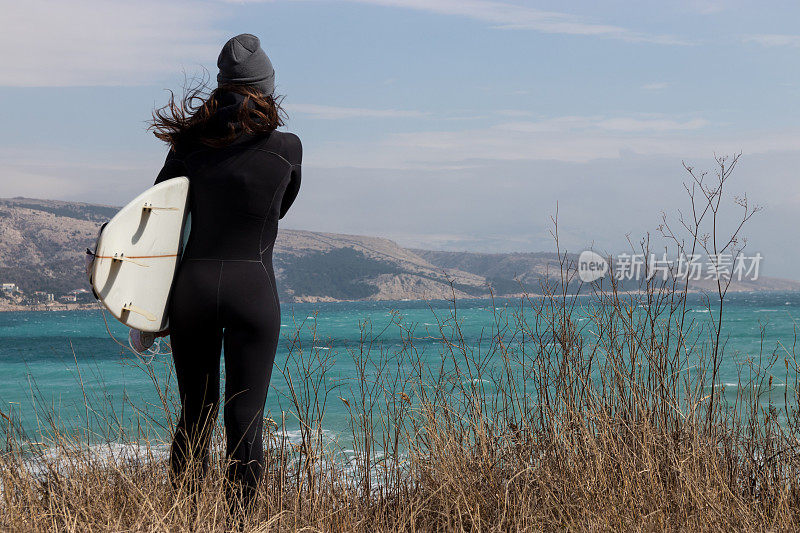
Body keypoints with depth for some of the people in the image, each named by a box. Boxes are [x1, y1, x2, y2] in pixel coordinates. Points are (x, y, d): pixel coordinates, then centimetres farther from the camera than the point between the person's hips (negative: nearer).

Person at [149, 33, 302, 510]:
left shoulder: (188, 146, 4)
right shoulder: (287, 148, -2)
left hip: (191, 286, 3)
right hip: (253, 288, -3)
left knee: (196, 415, 13)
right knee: (245, 421, 0)